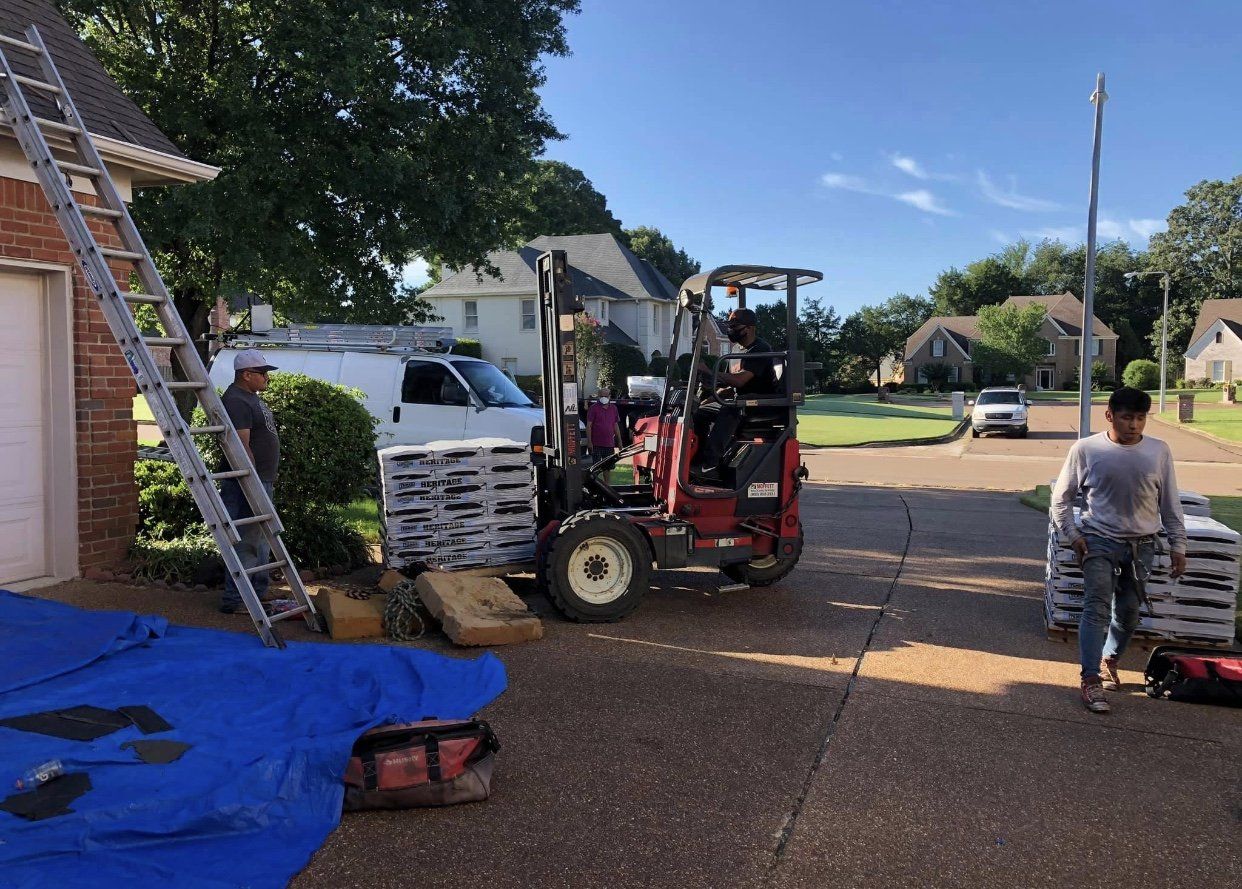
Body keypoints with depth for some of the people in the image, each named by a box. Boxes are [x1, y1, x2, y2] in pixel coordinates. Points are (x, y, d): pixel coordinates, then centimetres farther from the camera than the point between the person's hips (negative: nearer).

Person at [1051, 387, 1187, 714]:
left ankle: (1109, 660, 34)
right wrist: (1072, 535, -6)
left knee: (1128, 610, 12)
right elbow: (1061, 497, 1)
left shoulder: (1159, 451, 0)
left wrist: (1178, 545, 6)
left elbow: (1170, 503, 7)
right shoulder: (1086, 449, -7)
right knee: (1097, 608, -11)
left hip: (1142, 545, 3)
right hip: (1099, 541, -3)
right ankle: (1091, 680, -11)